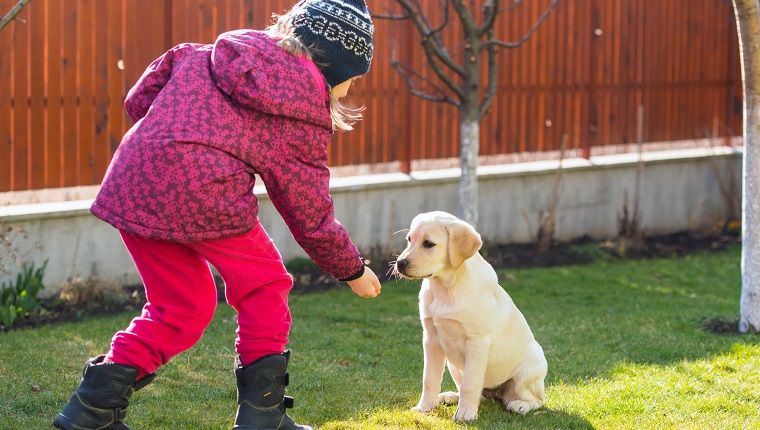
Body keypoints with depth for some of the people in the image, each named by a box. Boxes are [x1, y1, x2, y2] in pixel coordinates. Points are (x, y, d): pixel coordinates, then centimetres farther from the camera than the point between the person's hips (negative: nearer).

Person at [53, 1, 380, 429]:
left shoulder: (206, 56, 23)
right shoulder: (304, 113, 8)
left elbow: (141, 97, 22)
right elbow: (311, 215, 11)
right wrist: (353, 270, 24)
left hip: (131, 185, 6)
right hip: (205, 186, -6)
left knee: (181, 304, 21)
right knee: (263, 284, 17)